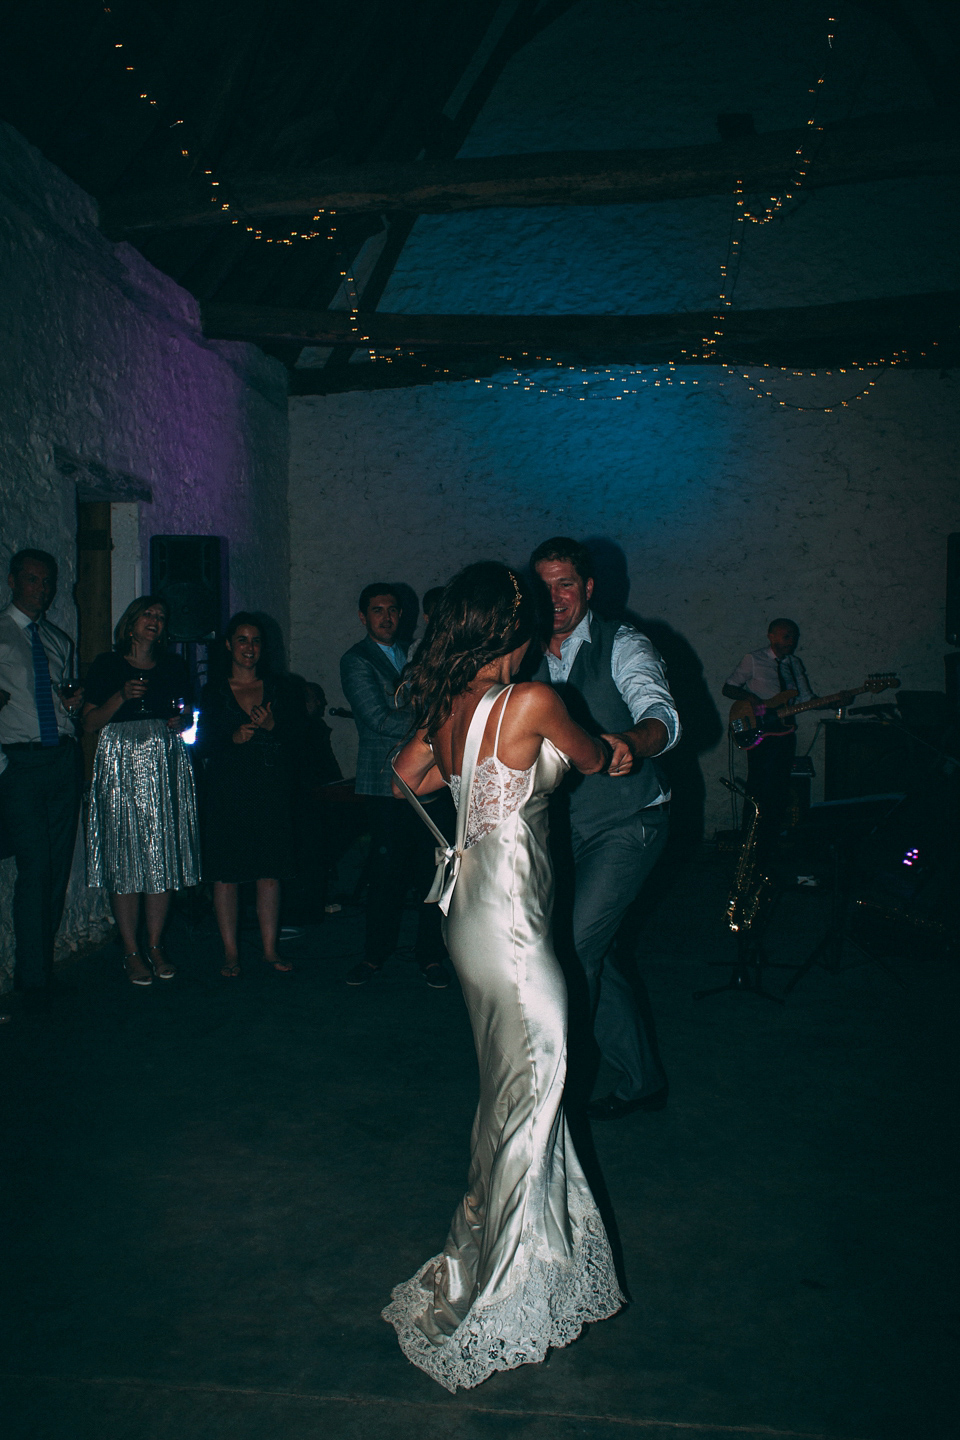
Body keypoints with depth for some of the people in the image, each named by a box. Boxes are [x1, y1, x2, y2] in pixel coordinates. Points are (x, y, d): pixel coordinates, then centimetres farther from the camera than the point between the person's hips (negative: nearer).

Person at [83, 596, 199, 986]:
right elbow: (90, 723, 0)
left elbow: (188, 716, 20)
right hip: (121, 767, -3)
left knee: (164, 856, 2)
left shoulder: (174, 666, 14)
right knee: (125, 856, -3)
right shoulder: (107, 665, 5)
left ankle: (156, 946, 12)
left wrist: (180, 722, -2)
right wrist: (121, 697, -13)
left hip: (166, 766, 3)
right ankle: (131, 952, 4)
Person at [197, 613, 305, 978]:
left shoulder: (280, 691, 11)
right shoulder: (213, 693, 7)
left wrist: (272, 726, -11)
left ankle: (270, 949, 13)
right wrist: (233, 738, -16)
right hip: (227, 793, -1)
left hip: (272, 793, 1)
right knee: (225, 874, -1)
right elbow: (202, 745, 2)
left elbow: (298, 739, 7)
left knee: (270, 873, 3)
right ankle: (230, 952, 8)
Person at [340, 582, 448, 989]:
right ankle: (376, 954, 13)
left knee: (432, 869, 1)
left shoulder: (410, 655, 21)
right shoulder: (356, 661, 0)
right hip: (388, 783, -5)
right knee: (388, 871, -3)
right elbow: (380, 720, -11)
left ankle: (430, 955, 11)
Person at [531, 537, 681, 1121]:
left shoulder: (623, 645, -11)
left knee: (573, 945, -16)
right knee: (593, 957, 11)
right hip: (570, 827, 6)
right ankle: (641, 1079, 28)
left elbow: (662, 715, -28)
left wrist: (630, 741, -51)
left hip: (629, 823, -6)